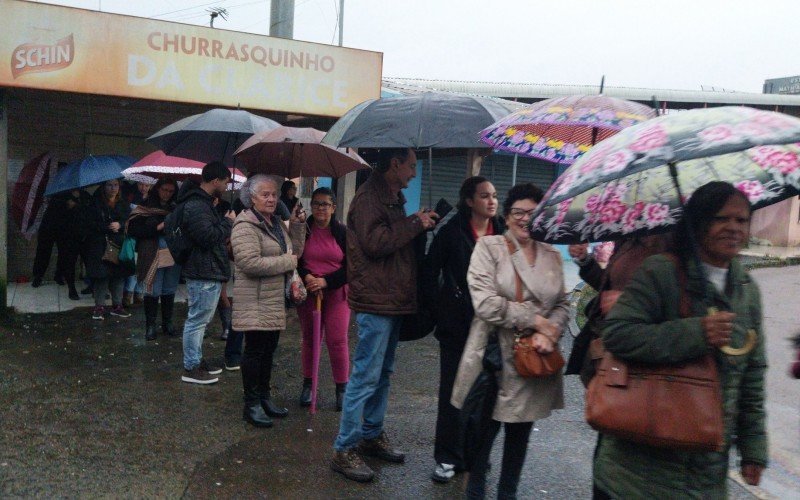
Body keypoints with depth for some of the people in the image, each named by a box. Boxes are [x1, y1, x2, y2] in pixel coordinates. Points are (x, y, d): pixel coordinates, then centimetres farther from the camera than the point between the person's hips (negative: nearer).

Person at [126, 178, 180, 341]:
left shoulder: (175, 208, 9)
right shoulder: (146, 207, 0)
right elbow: (133, 228, -8)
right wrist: (157, 227, -15)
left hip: (174, 255, 3)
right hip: (153, 256, -3)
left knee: (169, 291, 12)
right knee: (153, 292, 1)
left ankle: (167, 323, 23)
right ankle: (150, 326, 12)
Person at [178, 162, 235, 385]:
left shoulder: (203, 202, 17)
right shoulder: (196, 205, -19)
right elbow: (208, 236, -26)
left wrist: (225, 222, 15)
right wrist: (228, 222, -13)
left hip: (208, 272, 11)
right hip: (204, 274, -11)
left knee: (199, 320, 19)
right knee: (197, 320, -3)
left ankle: (197, 360, 30)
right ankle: (191, 368, 6)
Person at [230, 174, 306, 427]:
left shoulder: (276, 223, 15)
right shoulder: (246, 226, -14)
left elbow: (294, 250, 17)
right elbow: (250, 263, -25)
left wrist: (297, 225, 4)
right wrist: (287, 262, -17)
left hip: (275, 301, 9)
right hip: (255, 302, -8)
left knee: (269, 349, 15)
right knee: (255, 350, -1)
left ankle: (264, 397, 27)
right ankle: (251, 404, 9)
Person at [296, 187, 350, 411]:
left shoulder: (343, 232, -2)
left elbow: (350, 266, -4)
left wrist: (325, 281, -14)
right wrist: (306, 277, -16)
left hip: (336, 293, -2)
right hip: (308, 292, 2)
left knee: (337, 341, -4)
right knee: (309, 338, 11)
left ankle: (342, 387, 11)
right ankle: (307, 384, 25)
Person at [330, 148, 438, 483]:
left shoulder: (392, 197, 18)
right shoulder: (369, 196, -13)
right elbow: (375, 242, -23)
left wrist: (419, 225, 8)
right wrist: (414, 224, -14)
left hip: (392, 299, 10)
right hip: (375, 300, -10)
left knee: (382, 373, 17)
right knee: (366, 376, -6)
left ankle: (372, 436, 29)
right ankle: (345, 450, 4)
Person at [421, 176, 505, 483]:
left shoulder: (503, 233, 3)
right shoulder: (452, 231, -4)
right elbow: (431, 271, -2)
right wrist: (438, 308, -7)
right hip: (457, 324, -2)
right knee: (453, 391, 5)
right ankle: (447, 457, 18)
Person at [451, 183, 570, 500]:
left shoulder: (552, 255, 11)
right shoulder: (488, 247, -4)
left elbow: (563, 305, 10)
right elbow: (485, 302, -16)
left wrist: (548, 334, -10)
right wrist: (535, 320, -14)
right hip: (494, 357, -4)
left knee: (520, 433, 14)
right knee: (485, 430, 4)